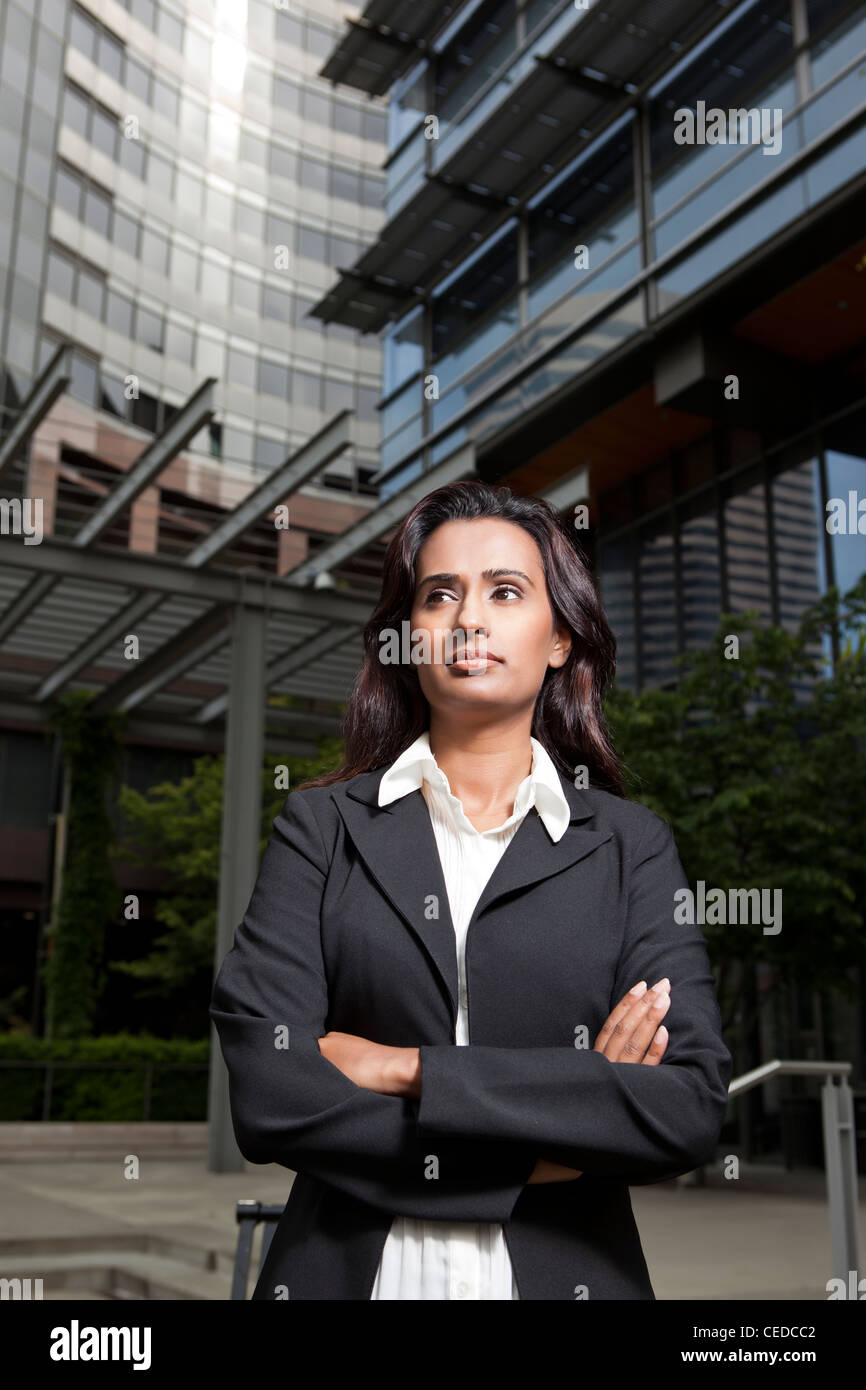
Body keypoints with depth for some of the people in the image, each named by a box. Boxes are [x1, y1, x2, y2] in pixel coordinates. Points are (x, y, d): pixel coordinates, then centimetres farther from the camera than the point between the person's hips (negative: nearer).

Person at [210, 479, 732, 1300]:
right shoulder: (322, 824, -4)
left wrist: (409, 1071, -17)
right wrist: (543, 1150, -15)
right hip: (345, 1266, 0)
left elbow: (691, 1110, -13)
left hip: (565, 1269, 1)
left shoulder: (629, 843, -2)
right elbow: (265, 1096, -14)